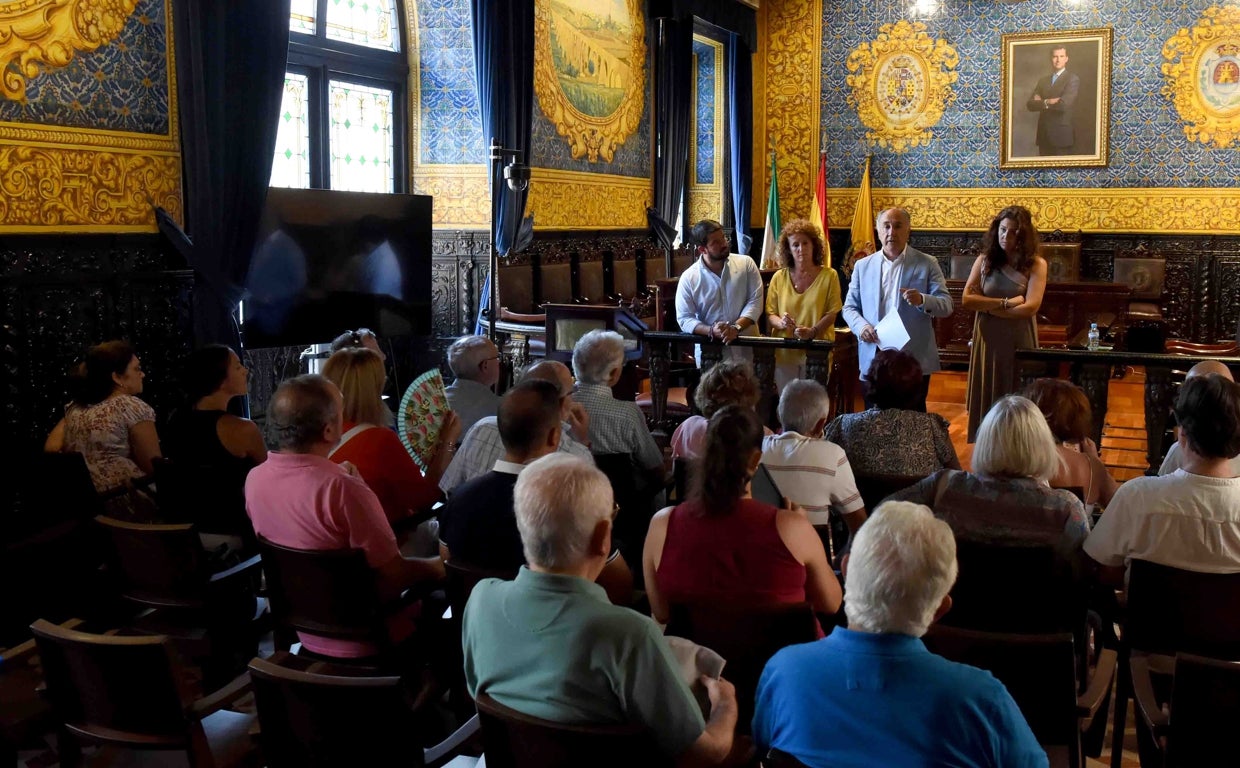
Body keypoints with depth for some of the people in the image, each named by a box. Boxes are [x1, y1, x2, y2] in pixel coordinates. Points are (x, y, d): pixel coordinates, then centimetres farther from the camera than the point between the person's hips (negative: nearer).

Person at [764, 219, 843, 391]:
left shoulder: (829, 275, 1)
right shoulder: (779, 277, 6)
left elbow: (831, 313, -4)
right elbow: (770, 313, 7)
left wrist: (812, 331, -21)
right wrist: (780, 322, -16)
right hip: (784, 352, 2)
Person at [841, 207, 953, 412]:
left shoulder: (927, 264, 3)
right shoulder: (863, 266, 10)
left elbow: (946, 305, -2)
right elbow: (849, 307, 13)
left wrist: (922, 300, -24)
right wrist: (861, 326, -9)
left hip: (914, 360, -2)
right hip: (873, 359, 2)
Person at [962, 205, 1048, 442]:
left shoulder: (1035, 264, -4)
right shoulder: (984, 260, 3)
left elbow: (1030, 307, -14)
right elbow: (967, 299, -7)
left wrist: (988, 306, -9)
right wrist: (1005, 303, -15)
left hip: (1019, 342, -2)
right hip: (987, 341, 2)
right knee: (987, 401, 8)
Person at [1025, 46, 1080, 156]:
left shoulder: (1073, 80, -3)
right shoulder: (1043, 80, 15)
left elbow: (1064, 104, -17)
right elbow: (1030, 105, 4)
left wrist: (1043, 102, -4)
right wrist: (1049, 102, -11)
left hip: (1062, 135, -5)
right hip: (1044, 135, 5)